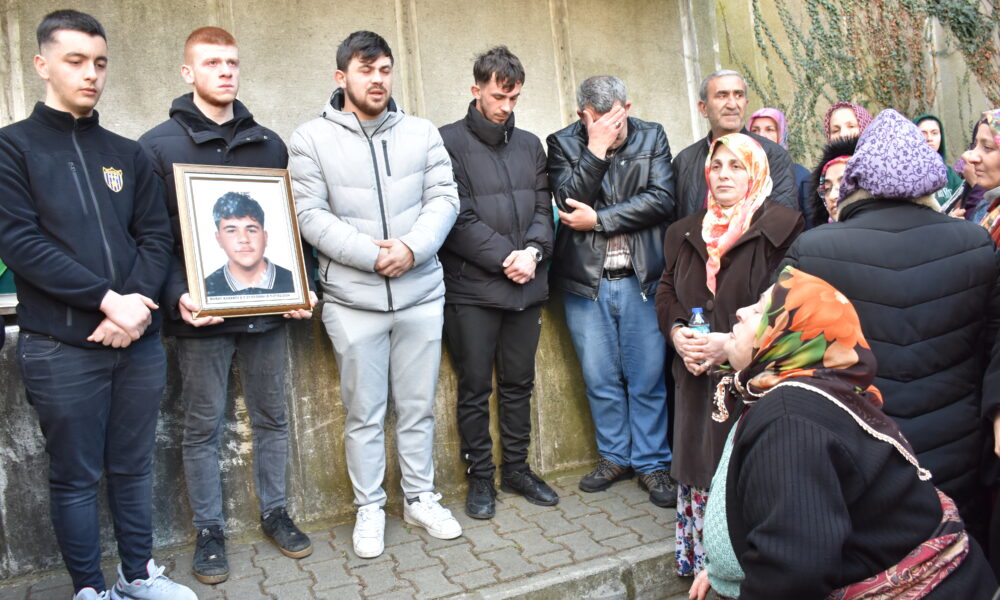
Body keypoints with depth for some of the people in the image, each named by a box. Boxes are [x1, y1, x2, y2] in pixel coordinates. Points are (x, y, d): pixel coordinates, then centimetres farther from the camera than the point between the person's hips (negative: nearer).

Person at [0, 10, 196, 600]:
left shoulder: (128, 154, 12)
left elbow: (157, 236, 6)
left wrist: (139, 300, -11)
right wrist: (109, 299, -17)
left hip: (140, 340, 3)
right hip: (61, 347, -3)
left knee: (134, 467, 14)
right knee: (76, 475, 8)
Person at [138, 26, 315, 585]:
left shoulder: (269, 143, 9)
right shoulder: (159, 146, -1)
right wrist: (178, 296, -19)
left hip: (268, 308, 3)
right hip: (201, 314, -3)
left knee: (273, 417, 13)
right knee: (203, 427, 8)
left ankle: (276, 512, 30)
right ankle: (210, 530, 24)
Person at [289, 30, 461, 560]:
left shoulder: (421, 133, 6)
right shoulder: (311, 139, -1)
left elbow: (444, 199, 0)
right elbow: (311, 217, -8)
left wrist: (412, 247, -17)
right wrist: (373, 255, -17)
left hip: (421, 295, 2)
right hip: (353, 301, -2)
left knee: (418, 407, 12)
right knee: (363, 412, 9)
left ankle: (421, 499, 30)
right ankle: (369, 508, 26)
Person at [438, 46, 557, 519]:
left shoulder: (530, 144, 14)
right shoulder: (449, 142, -3)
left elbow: (542, 207, 9)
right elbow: (459, 216, -11)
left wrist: (533, 251, -9)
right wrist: (505, 256, -14)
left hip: (526, 285, 5)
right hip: (471, 288, -5)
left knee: (518, 384, 14)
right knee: (475, 389, 5)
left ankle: (517, 469, 28)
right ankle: (480, 477, 20)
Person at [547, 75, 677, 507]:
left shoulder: (652, 138, 4)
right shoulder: (563, 144, 2)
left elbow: (662, 199, -8)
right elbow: (569, 201, -11)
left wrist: (598, 219, -12)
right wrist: (597, 149, -15)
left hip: (641, 278, 0)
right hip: (585, 281, 1)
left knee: (647, 378, 4)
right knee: (600, 379, 9)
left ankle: (651, 463, 19)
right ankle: (615, 456, 27)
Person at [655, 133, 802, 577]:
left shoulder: (781, 229, -4)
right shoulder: (685, 232, 16)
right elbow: (665, 292, 17)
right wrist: (676, 332, -4)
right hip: (697, 380, 5)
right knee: (698, 472, 9)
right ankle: (697, 562, 23)